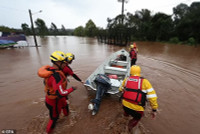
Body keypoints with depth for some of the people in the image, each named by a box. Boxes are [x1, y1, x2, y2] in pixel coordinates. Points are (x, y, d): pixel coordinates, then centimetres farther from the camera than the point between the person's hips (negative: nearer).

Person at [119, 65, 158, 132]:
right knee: (138, 117, 31)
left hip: (125, 106, 3)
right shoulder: (144, 81, -7)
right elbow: (152, 97, -9)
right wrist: (154, 109, 3)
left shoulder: (126, 79, 0)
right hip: (136, 109, -2)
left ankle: (126, 114, 56)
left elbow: (121, 89, 16)